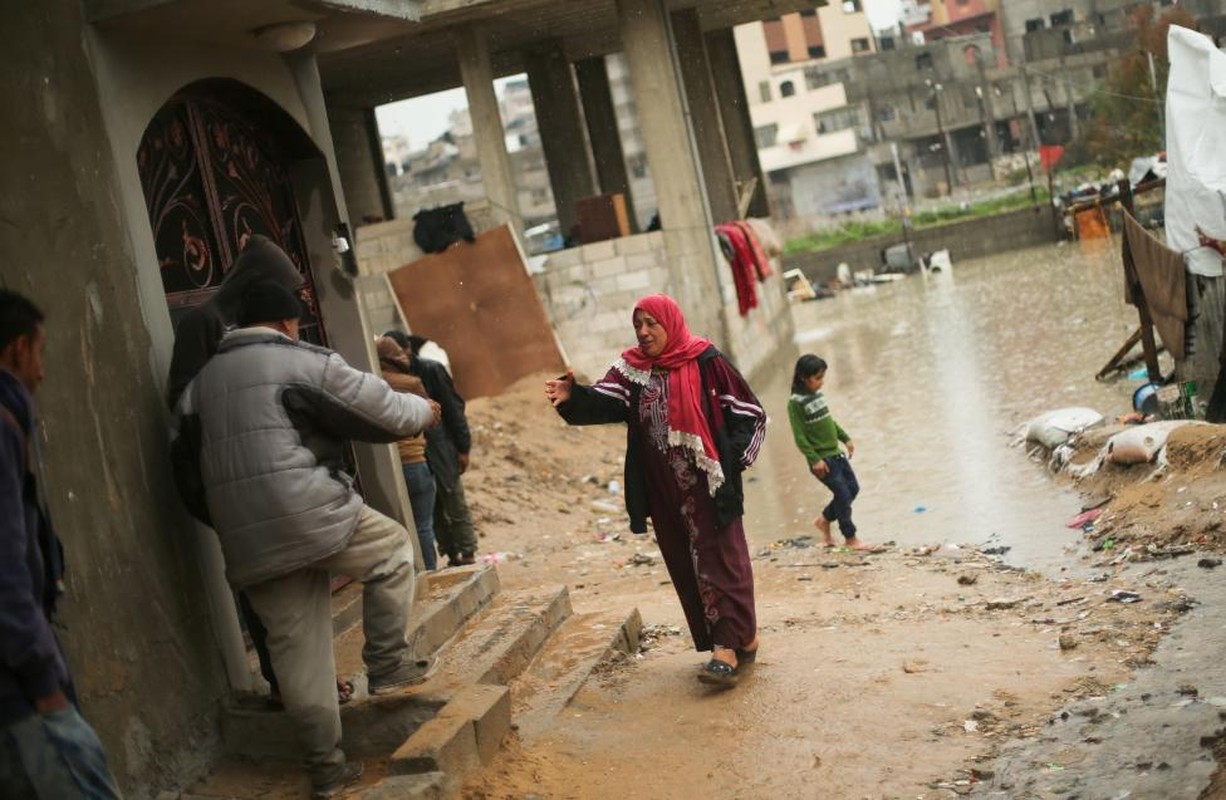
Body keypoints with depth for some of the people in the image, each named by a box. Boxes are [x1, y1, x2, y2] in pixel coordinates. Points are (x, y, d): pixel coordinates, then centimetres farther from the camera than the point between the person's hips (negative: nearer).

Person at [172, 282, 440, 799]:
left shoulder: (201, 382, 20)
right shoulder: (305, 361, 2)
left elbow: (189, 467, 21)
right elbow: (382, 410, 9)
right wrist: (424, 412, 28)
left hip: (249, 540, 6)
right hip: (310, 513, -5)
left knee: (297, 648, 12)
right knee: (392, 550, 21)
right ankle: (386, 665, 18)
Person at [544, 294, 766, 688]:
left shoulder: (706, 364, -5)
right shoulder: (633, 369, 7)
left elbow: (750, 413, -1)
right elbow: (604, 402, -10)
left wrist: (732, 459, -10)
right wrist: (572, 397, -29)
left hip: (709, 486, -5)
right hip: (666, 492, 5)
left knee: (719, 559, -7)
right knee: (687, 566, 9)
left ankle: (730, 645, -8)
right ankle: (741, 638, 19)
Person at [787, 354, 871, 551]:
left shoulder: (818, 394, 6)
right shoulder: (796, 402, -16)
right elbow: (799, 435, -17)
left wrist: (846, 439, 18)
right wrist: (814, 459, -20)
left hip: (835, 452, 8)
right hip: (821, 459, -8)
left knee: (853, 488, 11)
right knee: (843, 494, -4)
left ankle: (824, 520, 28)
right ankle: (850, 538, 11)